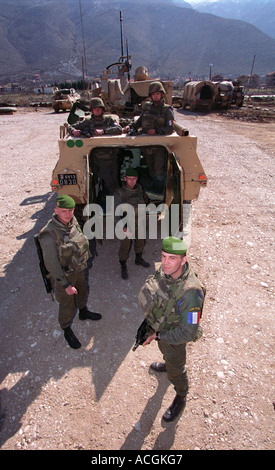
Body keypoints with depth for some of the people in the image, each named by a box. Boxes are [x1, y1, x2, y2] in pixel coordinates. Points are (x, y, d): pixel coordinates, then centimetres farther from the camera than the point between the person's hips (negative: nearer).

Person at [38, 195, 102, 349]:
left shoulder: (73, 221, -11)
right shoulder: (49, 234, -32)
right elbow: (51, 263, -27)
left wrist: (84, 261, 15)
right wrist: (66, 285, -23)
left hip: (79, 269, 7)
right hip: (63, 275, -6)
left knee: (82, 291, 30)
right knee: (67, 305, 14)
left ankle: (83, 312, 60)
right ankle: (67, 331, 42)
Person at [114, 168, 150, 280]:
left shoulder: (139, 188, -4)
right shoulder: (120, 193, -21)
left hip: (139, 223, 6)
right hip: (127, 225, -6)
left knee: (140, 242, 23)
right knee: (125, 246, 4)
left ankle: (139, 259, 50)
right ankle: (123, 267, 26)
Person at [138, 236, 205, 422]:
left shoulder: (189, 292, -42)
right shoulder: (165, 270, -22)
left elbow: (189, 332, -34)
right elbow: (150, 292, 0)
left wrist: (158, 336, -25)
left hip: (175, 335, -6)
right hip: (159, 327, 6)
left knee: (175, 369, 21)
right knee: (164, 350, 36)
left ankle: (181, 398, 52)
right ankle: (167, 364, 70)